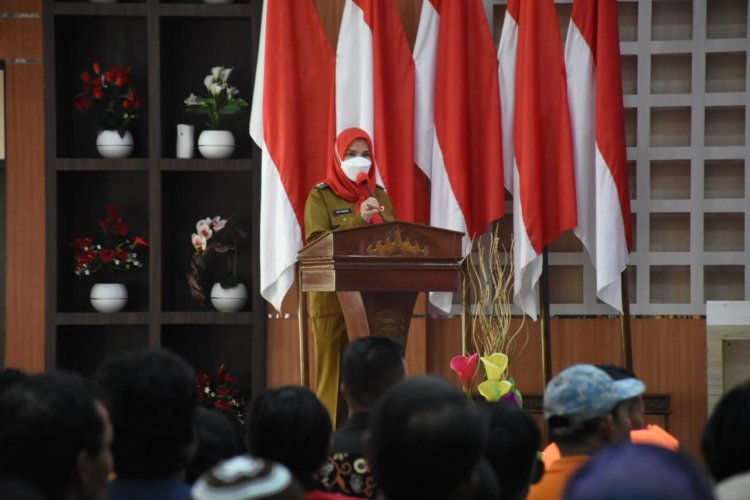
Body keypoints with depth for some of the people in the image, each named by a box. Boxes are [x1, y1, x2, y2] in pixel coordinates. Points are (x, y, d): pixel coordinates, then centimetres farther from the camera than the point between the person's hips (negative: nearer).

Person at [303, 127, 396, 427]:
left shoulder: (379, 195, 15)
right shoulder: (321, 196, 2)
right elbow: (317, 242, -11)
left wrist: (383, 220, -8)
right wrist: (358, 220, -21)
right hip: (334, 295, -4)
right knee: (336, 369, -6)